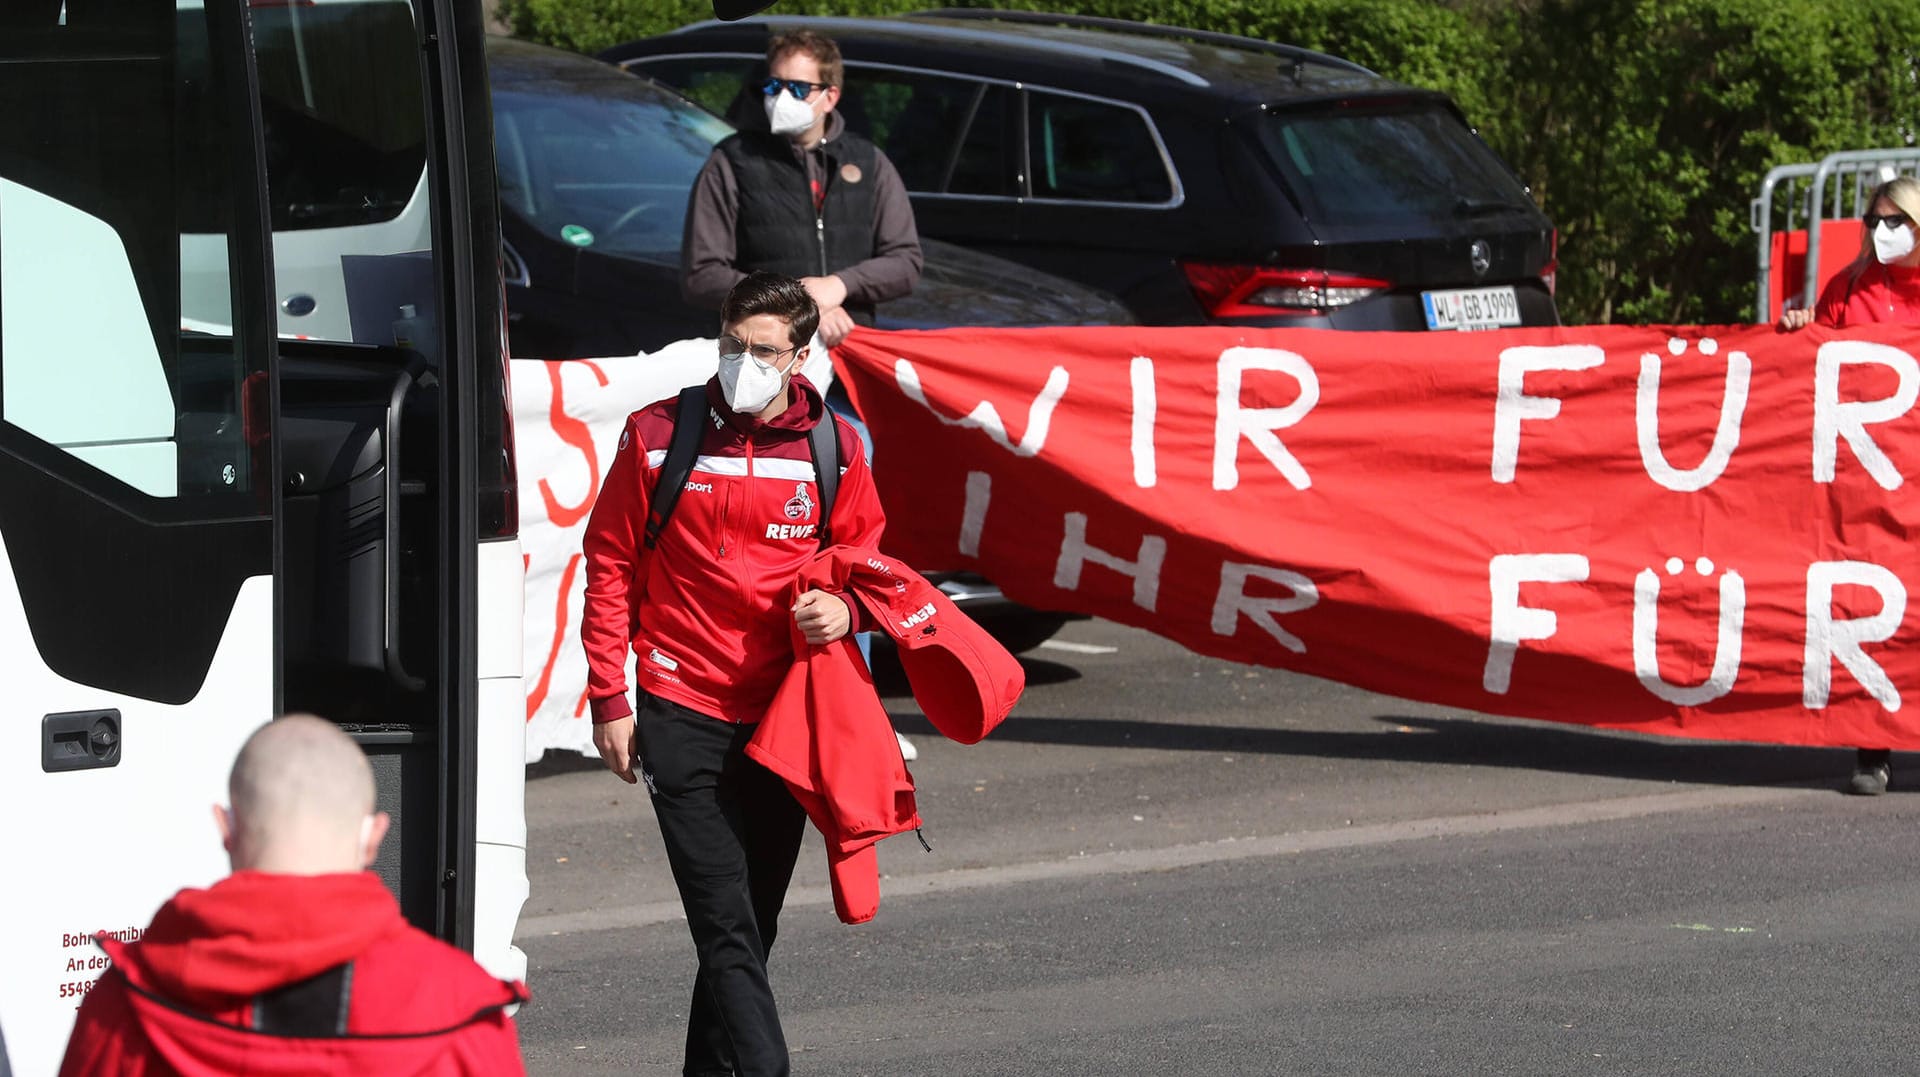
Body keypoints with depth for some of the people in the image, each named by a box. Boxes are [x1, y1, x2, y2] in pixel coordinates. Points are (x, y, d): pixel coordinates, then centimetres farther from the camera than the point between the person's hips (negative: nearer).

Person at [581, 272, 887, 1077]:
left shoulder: (835, 447, 2)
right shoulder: (657, 436, -2)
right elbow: (610, 565, 3)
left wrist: (842, 609, -10)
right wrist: (609, 698, 0)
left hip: (785, 715, 3)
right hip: (683, 715, -3)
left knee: (751, 924, 11)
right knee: (727, 926, -12)